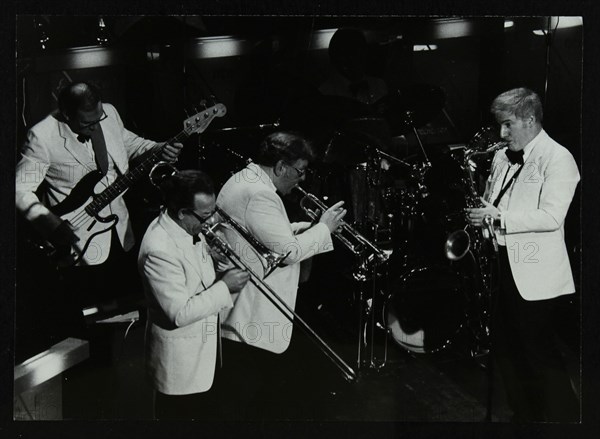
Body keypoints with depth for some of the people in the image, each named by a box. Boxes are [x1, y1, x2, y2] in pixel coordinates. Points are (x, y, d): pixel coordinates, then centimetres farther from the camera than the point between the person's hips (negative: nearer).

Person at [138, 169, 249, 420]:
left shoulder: (190, 229, -3)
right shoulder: (160, 250, -31)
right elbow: (180, 314, -30)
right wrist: (224, 287, -26)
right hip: (179, 363, -9)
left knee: (208, 412, 24)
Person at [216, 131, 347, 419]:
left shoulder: (245, 180, 12)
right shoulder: (258, 194, -23)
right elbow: (288, 252, -23)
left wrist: (296, 228, 10)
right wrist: (324, 228, -10)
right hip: (250, 317, -11)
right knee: (248, 397, 2)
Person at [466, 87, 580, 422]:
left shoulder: (558, 158, -10)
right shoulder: (502, 158, 14)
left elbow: (551, 217, -20)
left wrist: (499, 217, -22)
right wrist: (480, 215, 0)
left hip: (534, 274, -8)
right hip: (502, 267, 8)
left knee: (540, 354, -3)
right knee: (506, 350, 14)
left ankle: (565, 418, 12)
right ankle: (524, 417, 27)